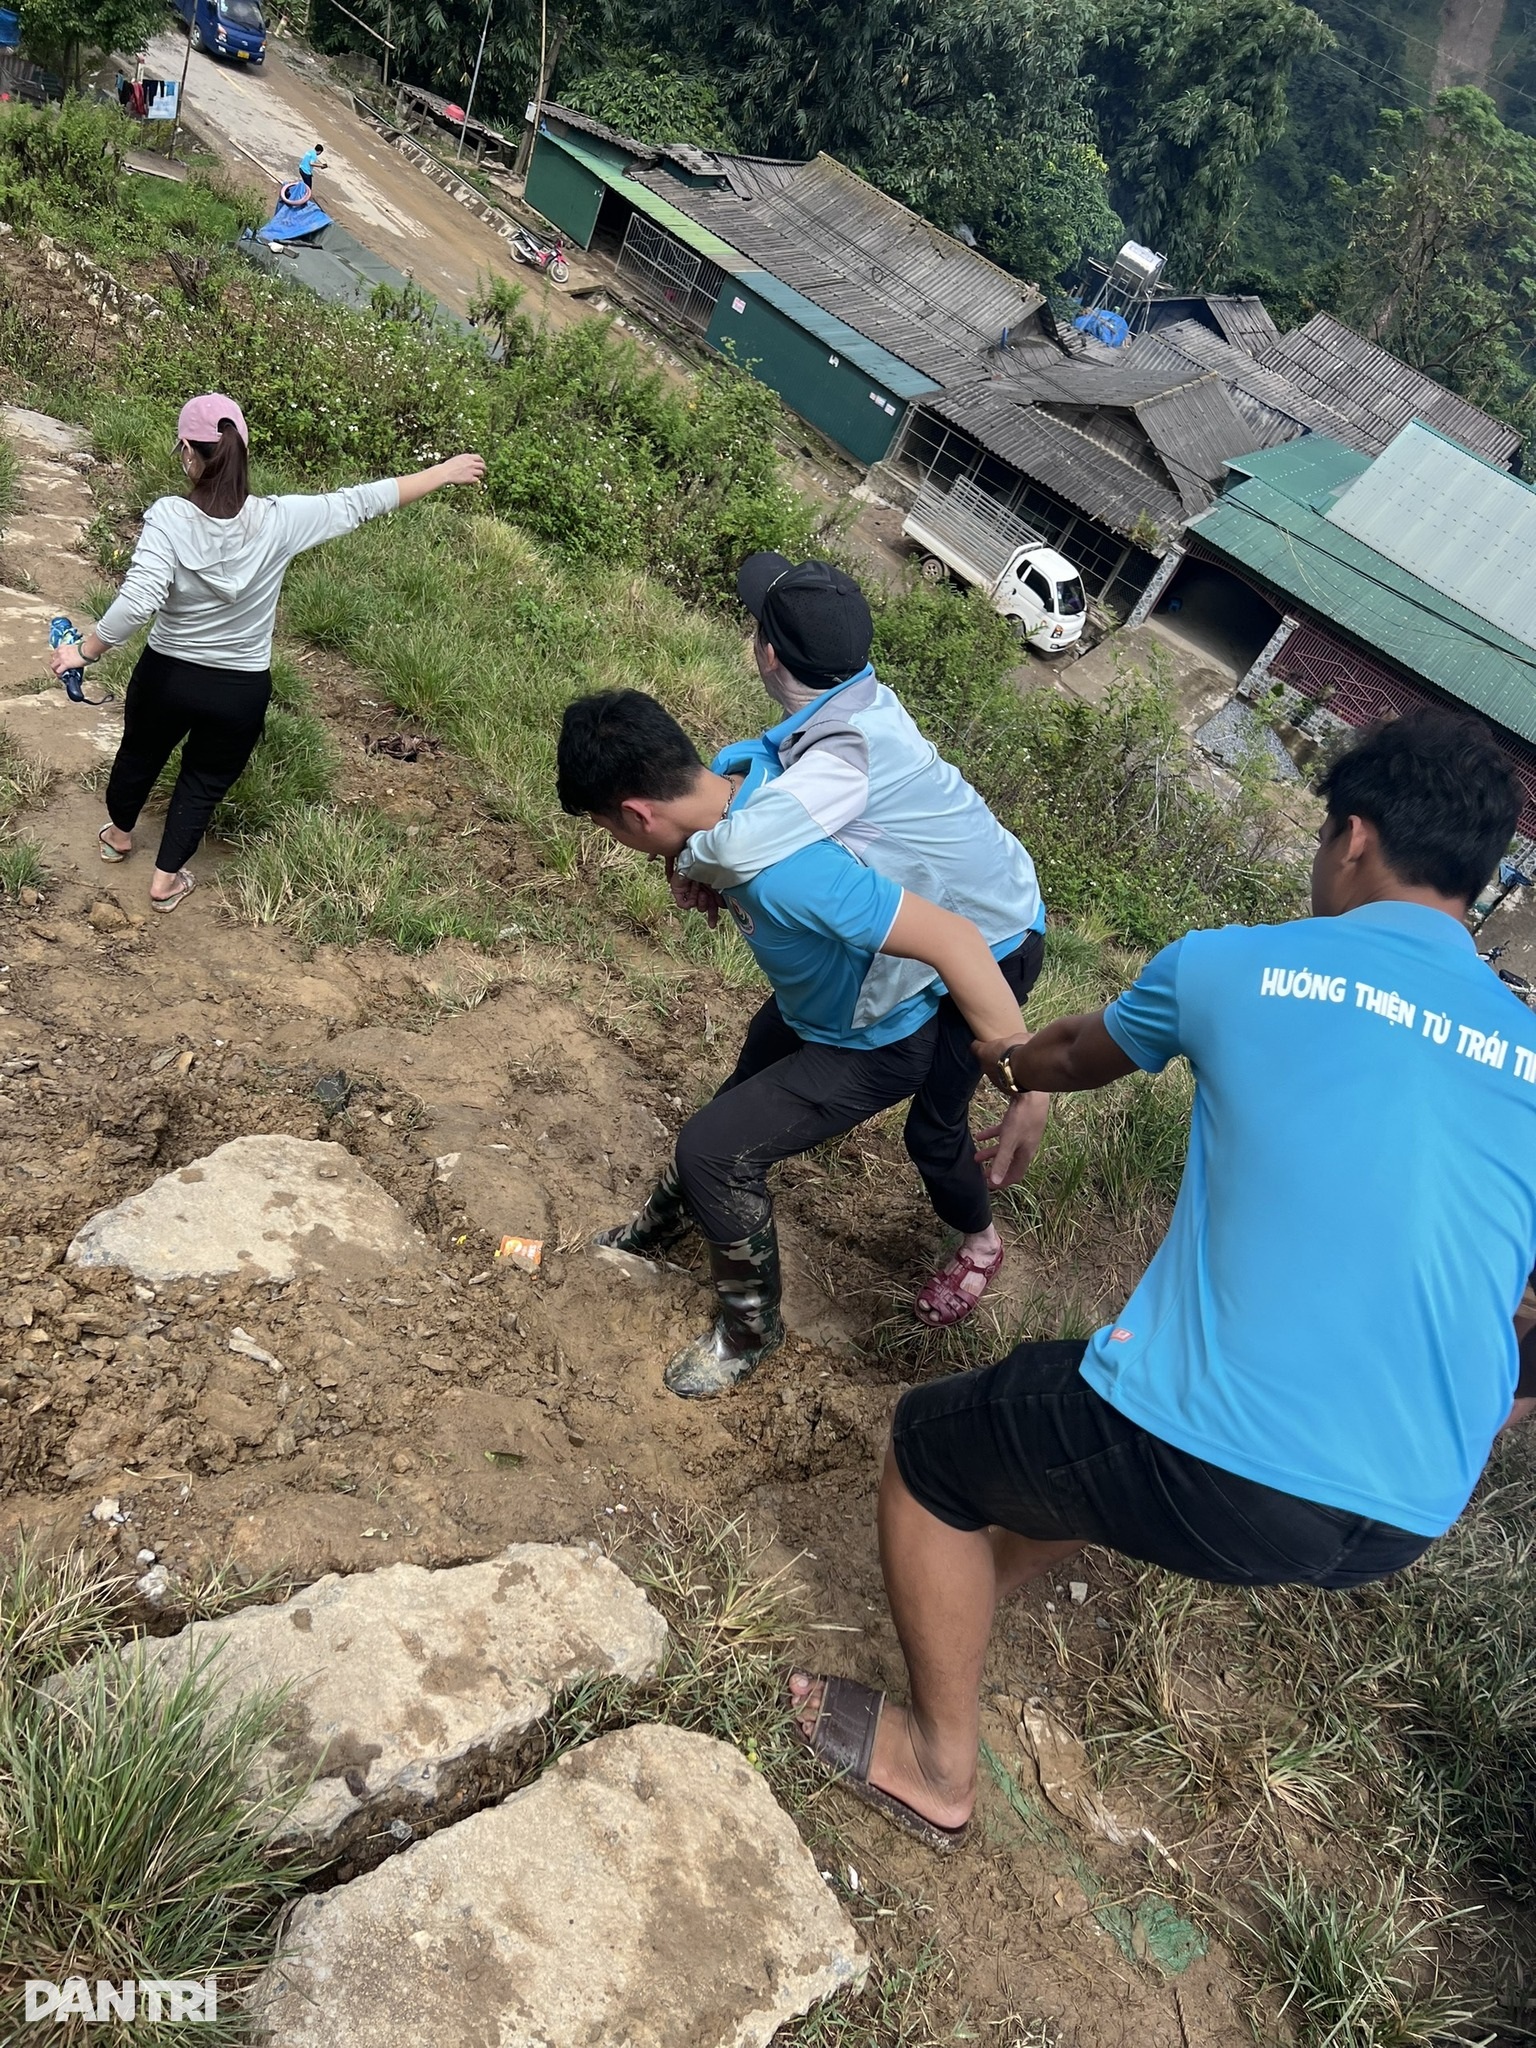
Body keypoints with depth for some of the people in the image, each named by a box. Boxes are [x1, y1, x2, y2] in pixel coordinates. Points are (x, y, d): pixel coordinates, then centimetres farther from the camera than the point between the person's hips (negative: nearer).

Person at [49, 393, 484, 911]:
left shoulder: (168, 517, -23)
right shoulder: (278, 520, -20)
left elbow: (139, 600, -33)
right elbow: (362, 500, -12)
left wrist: (85, 650, -20)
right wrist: (444, 472, -3)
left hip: (166, 675, 0)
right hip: (240, 691, 0)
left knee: (140, 754, 30)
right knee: (205, 781, 24)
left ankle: (118, 834, 56)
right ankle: (166, 879, 36)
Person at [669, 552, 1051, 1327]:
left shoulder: (848, 752, -39)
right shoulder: (855, 697, -12)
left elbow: (743, 846, -53)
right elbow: (770, 793, 1)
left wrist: (690, 860, -30)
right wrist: (706, 855, -17)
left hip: (992, 945, -9)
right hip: (968, 907, 9)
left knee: (929, 1119, 3)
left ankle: (980, 1240, 31)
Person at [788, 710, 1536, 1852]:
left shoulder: (1232, 966, 0)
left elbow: (1078, 1059, 21)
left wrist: (1005, 1061, 44)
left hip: (1214, 1475, -6)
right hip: (1410, 1525, 6)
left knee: (929, 1448, 21)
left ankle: (938, 1770, 33)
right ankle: (990, 1577, 55)